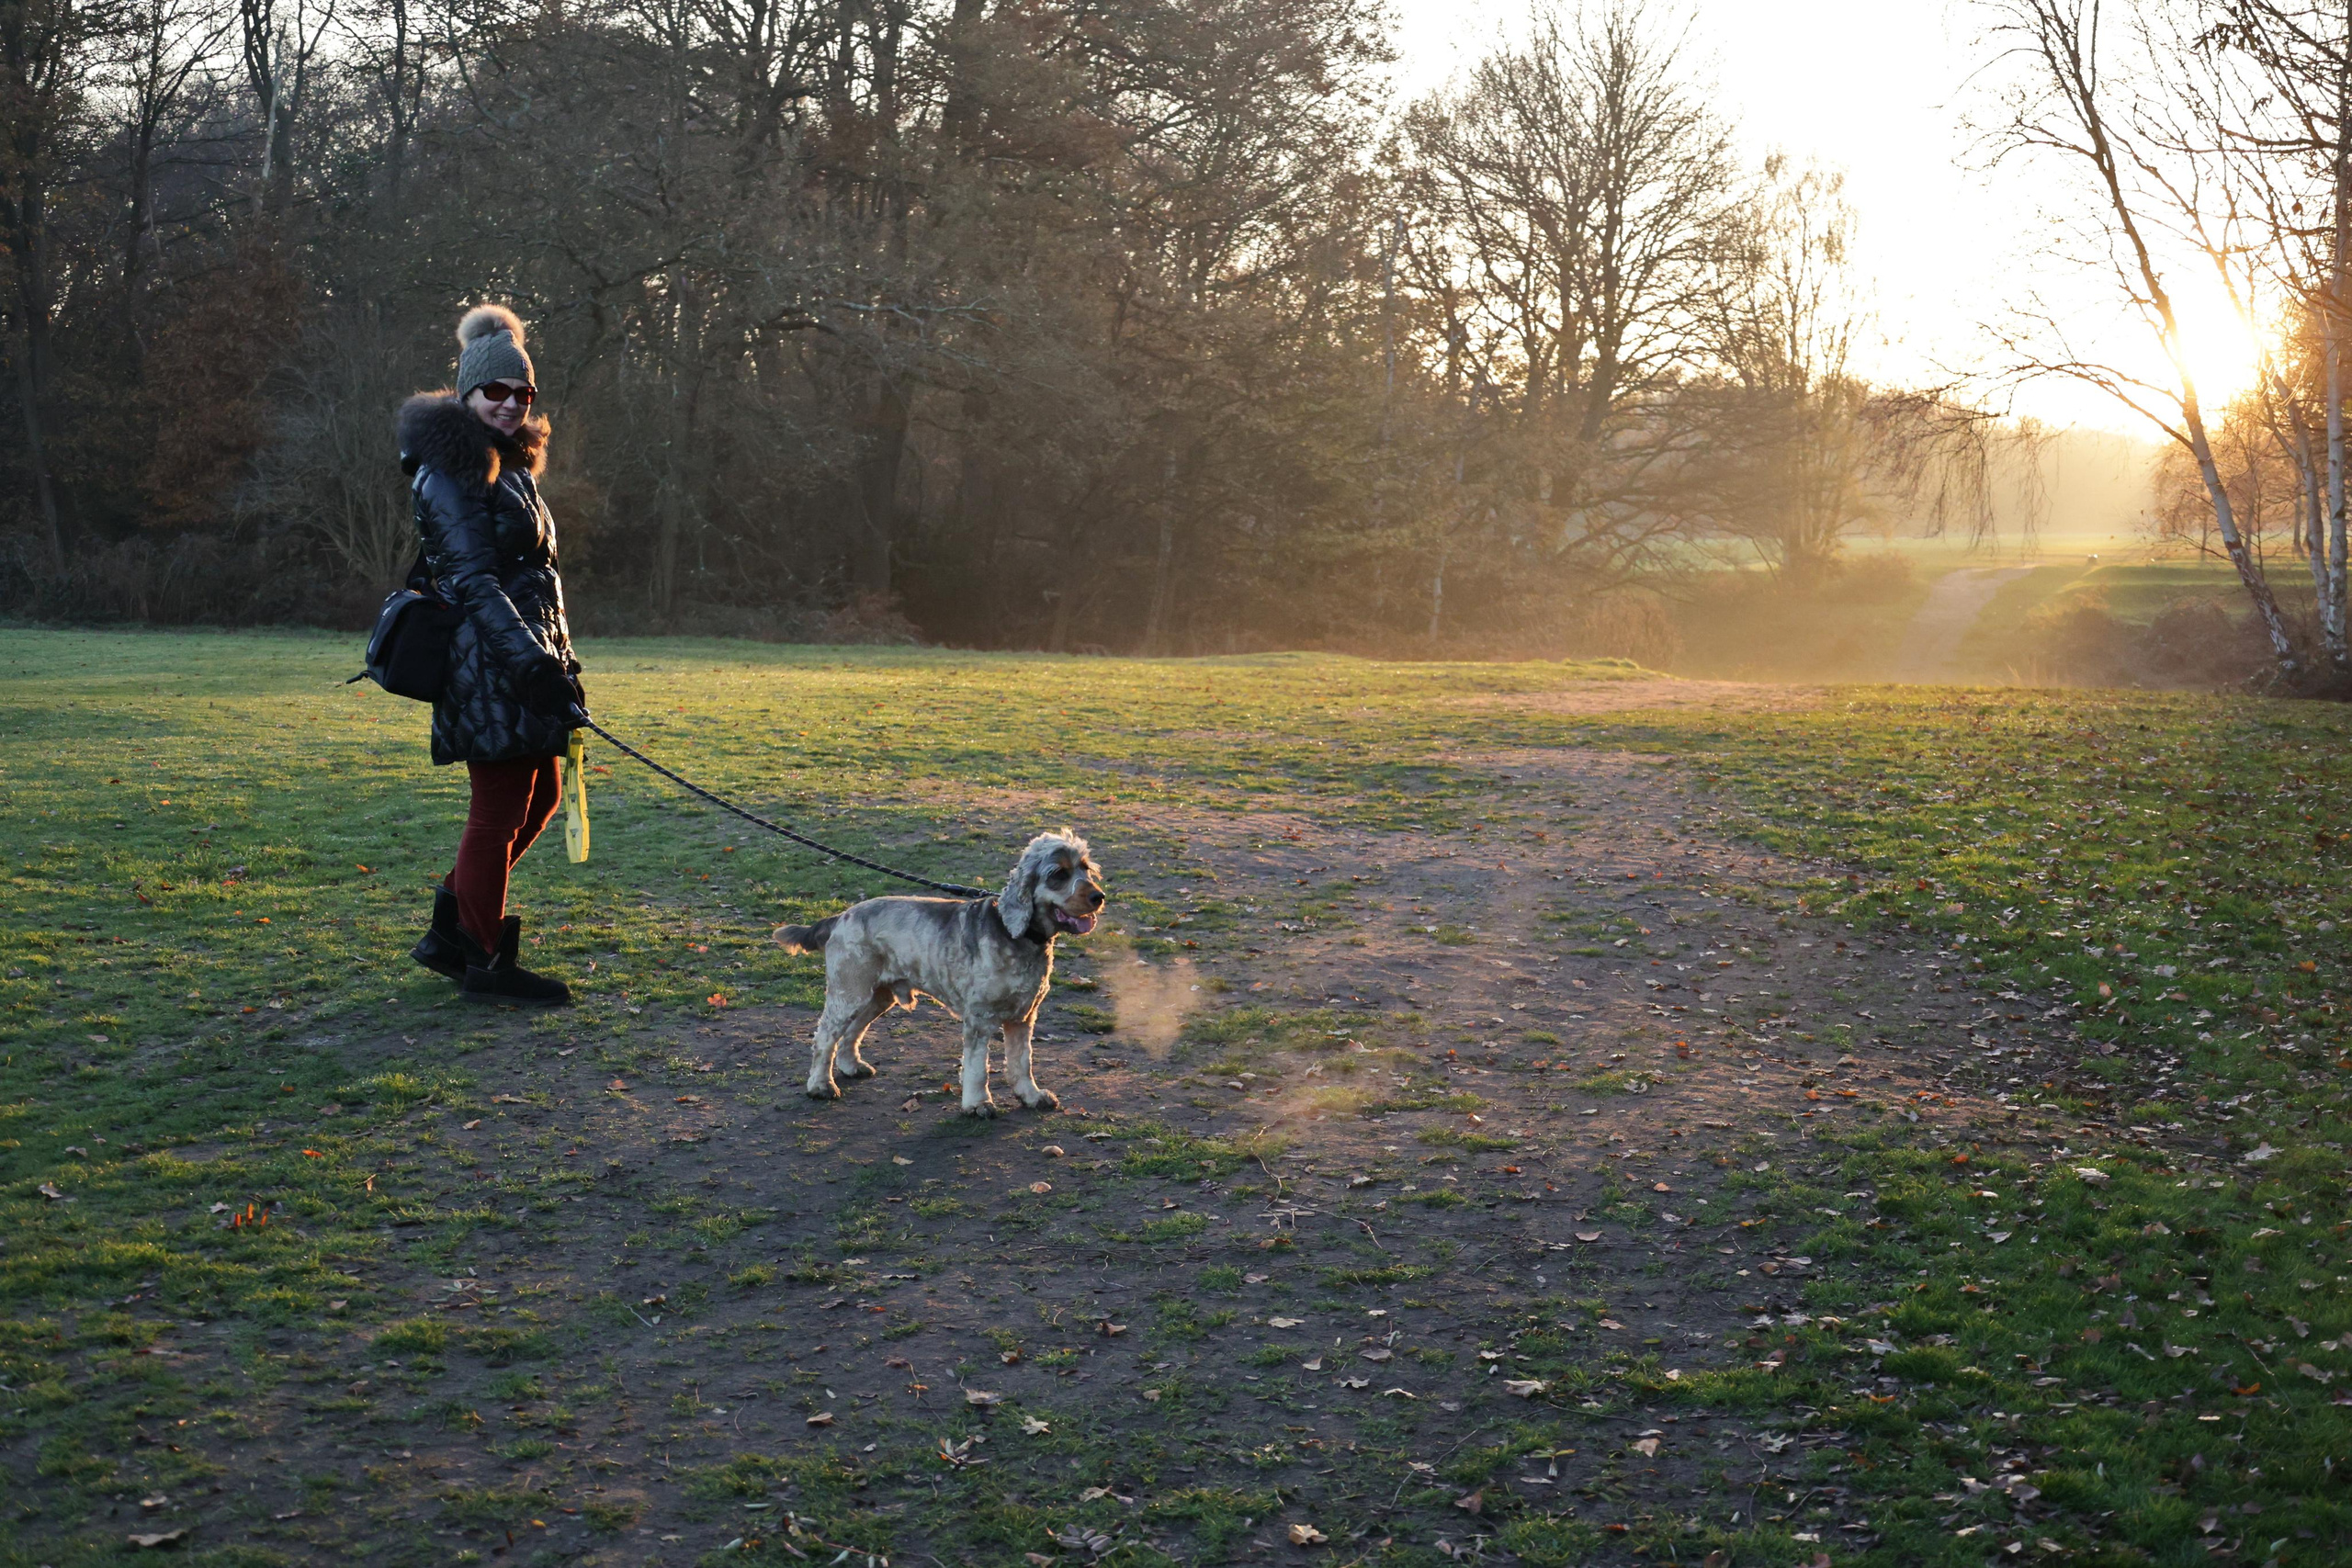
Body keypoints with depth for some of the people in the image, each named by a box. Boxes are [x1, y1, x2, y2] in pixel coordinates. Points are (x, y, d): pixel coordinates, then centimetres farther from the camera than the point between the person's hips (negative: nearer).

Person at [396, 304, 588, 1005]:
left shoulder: (512, 465, 18)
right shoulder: (449, 471, -11)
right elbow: (474, 579, -20)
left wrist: (563, 658, 21)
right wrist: (533, 663, -26)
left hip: (527, 653, 10)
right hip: (489, 664, -10)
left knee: (540, 795, 16)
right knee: (501, 809, -3)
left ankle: (449, 931, 26)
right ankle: (484, 963, 8)